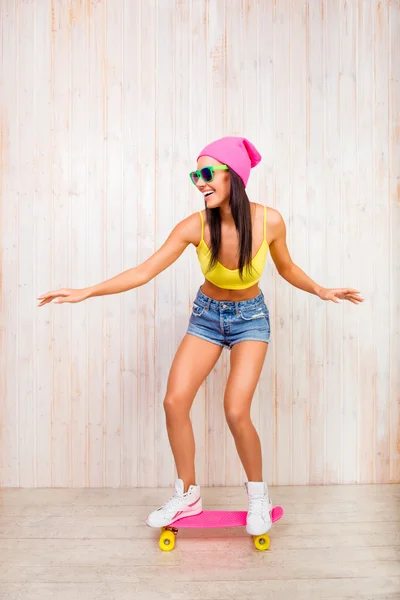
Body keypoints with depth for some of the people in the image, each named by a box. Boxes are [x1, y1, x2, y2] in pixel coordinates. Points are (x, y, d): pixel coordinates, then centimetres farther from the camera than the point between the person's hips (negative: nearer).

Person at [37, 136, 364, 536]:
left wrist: (321, 291, -8)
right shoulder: (195, 226, -20)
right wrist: (84, 293, -23)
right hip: (206, 314, 2)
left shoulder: (269, 220, -20)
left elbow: (286, 268, 1)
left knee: (236, 412, -15)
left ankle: (258, 493, 14)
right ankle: (187, 495, 14)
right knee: (174, 402, -8)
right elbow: (145, 271, -19)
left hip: (250, 317, -2)